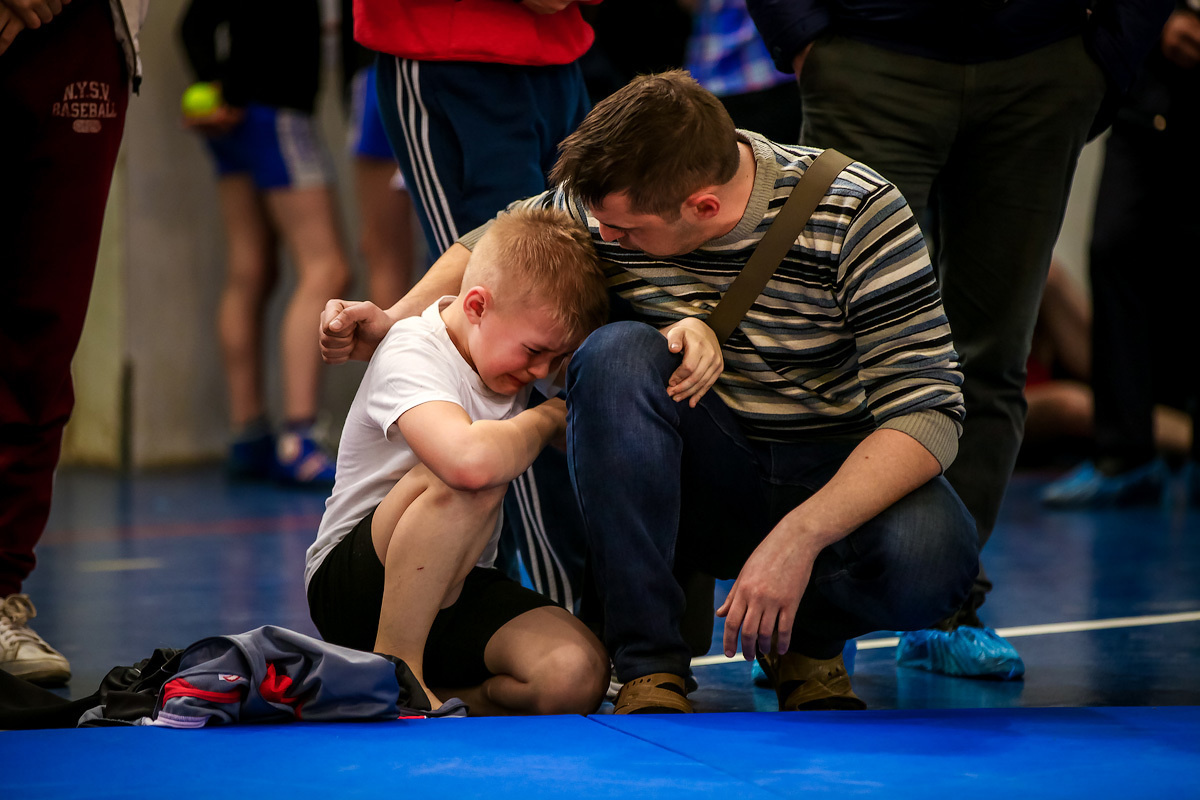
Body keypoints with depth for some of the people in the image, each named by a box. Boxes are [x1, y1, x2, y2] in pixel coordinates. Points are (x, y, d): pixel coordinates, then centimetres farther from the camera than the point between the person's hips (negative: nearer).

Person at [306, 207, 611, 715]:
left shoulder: (516, 343, 1)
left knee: (575, 678, -25)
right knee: (467, 476, -37)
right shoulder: (411, 354, -22)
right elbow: (471, 460, -43)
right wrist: (547, 418, -22)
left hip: (454, 588, 6)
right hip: (352, 586, -6)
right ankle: (393, 663, -22)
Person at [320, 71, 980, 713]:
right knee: (616, 354, -31)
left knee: (932, 561, -37)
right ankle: (651, 667, -24)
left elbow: (927, 407, -24)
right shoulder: (602, 204, -11)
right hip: (695, 486, 2)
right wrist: (397, 319, -4)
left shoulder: (859, 213, -21)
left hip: (838, 479, -2)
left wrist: (798, 536, -35)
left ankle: (805, 641, 0)